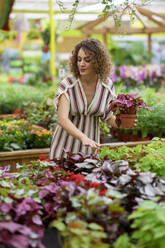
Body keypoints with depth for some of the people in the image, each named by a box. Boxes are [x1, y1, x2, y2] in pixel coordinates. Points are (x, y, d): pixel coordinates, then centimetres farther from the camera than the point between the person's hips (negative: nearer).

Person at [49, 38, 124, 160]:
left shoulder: (107, 85, -7)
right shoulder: (67, 85, -18)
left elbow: (107, 116, 6)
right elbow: (62, 119, -30)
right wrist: (83, 138, -44)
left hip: (90, 147, 3)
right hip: (65, 147, -3)